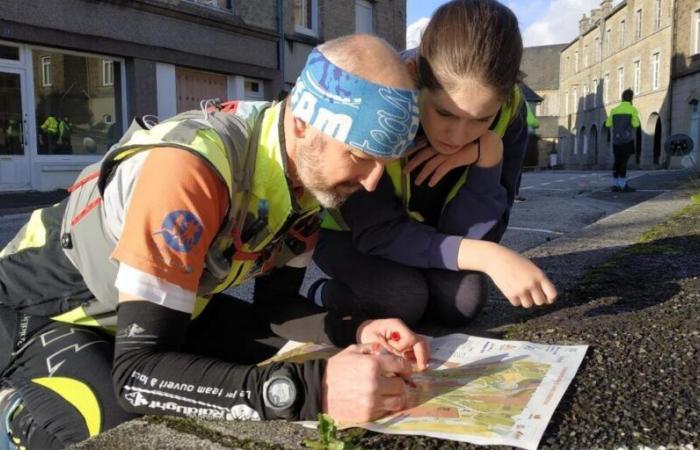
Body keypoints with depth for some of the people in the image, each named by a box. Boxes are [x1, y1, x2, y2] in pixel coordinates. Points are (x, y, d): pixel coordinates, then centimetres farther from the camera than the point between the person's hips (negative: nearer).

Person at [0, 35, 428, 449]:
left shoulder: (311, 167, -14)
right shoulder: (191, 168, -38)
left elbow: (277, 302, -3)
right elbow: (137, 372, -40)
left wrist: (355, 331, -22)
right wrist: (310, 389, -49)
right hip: (47, 307, -6)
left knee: (305, 364, 5)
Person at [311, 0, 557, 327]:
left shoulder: (508, 111, -22)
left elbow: (467, 236, -20)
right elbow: (378, 233, -31)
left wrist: (488, 156, -37)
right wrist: (487, 256, -43)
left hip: (423, 235, 4)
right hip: (351, 233, -3)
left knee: (466, 297, -23)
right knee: (405, 299, -30)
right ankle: (323, 296, 1)